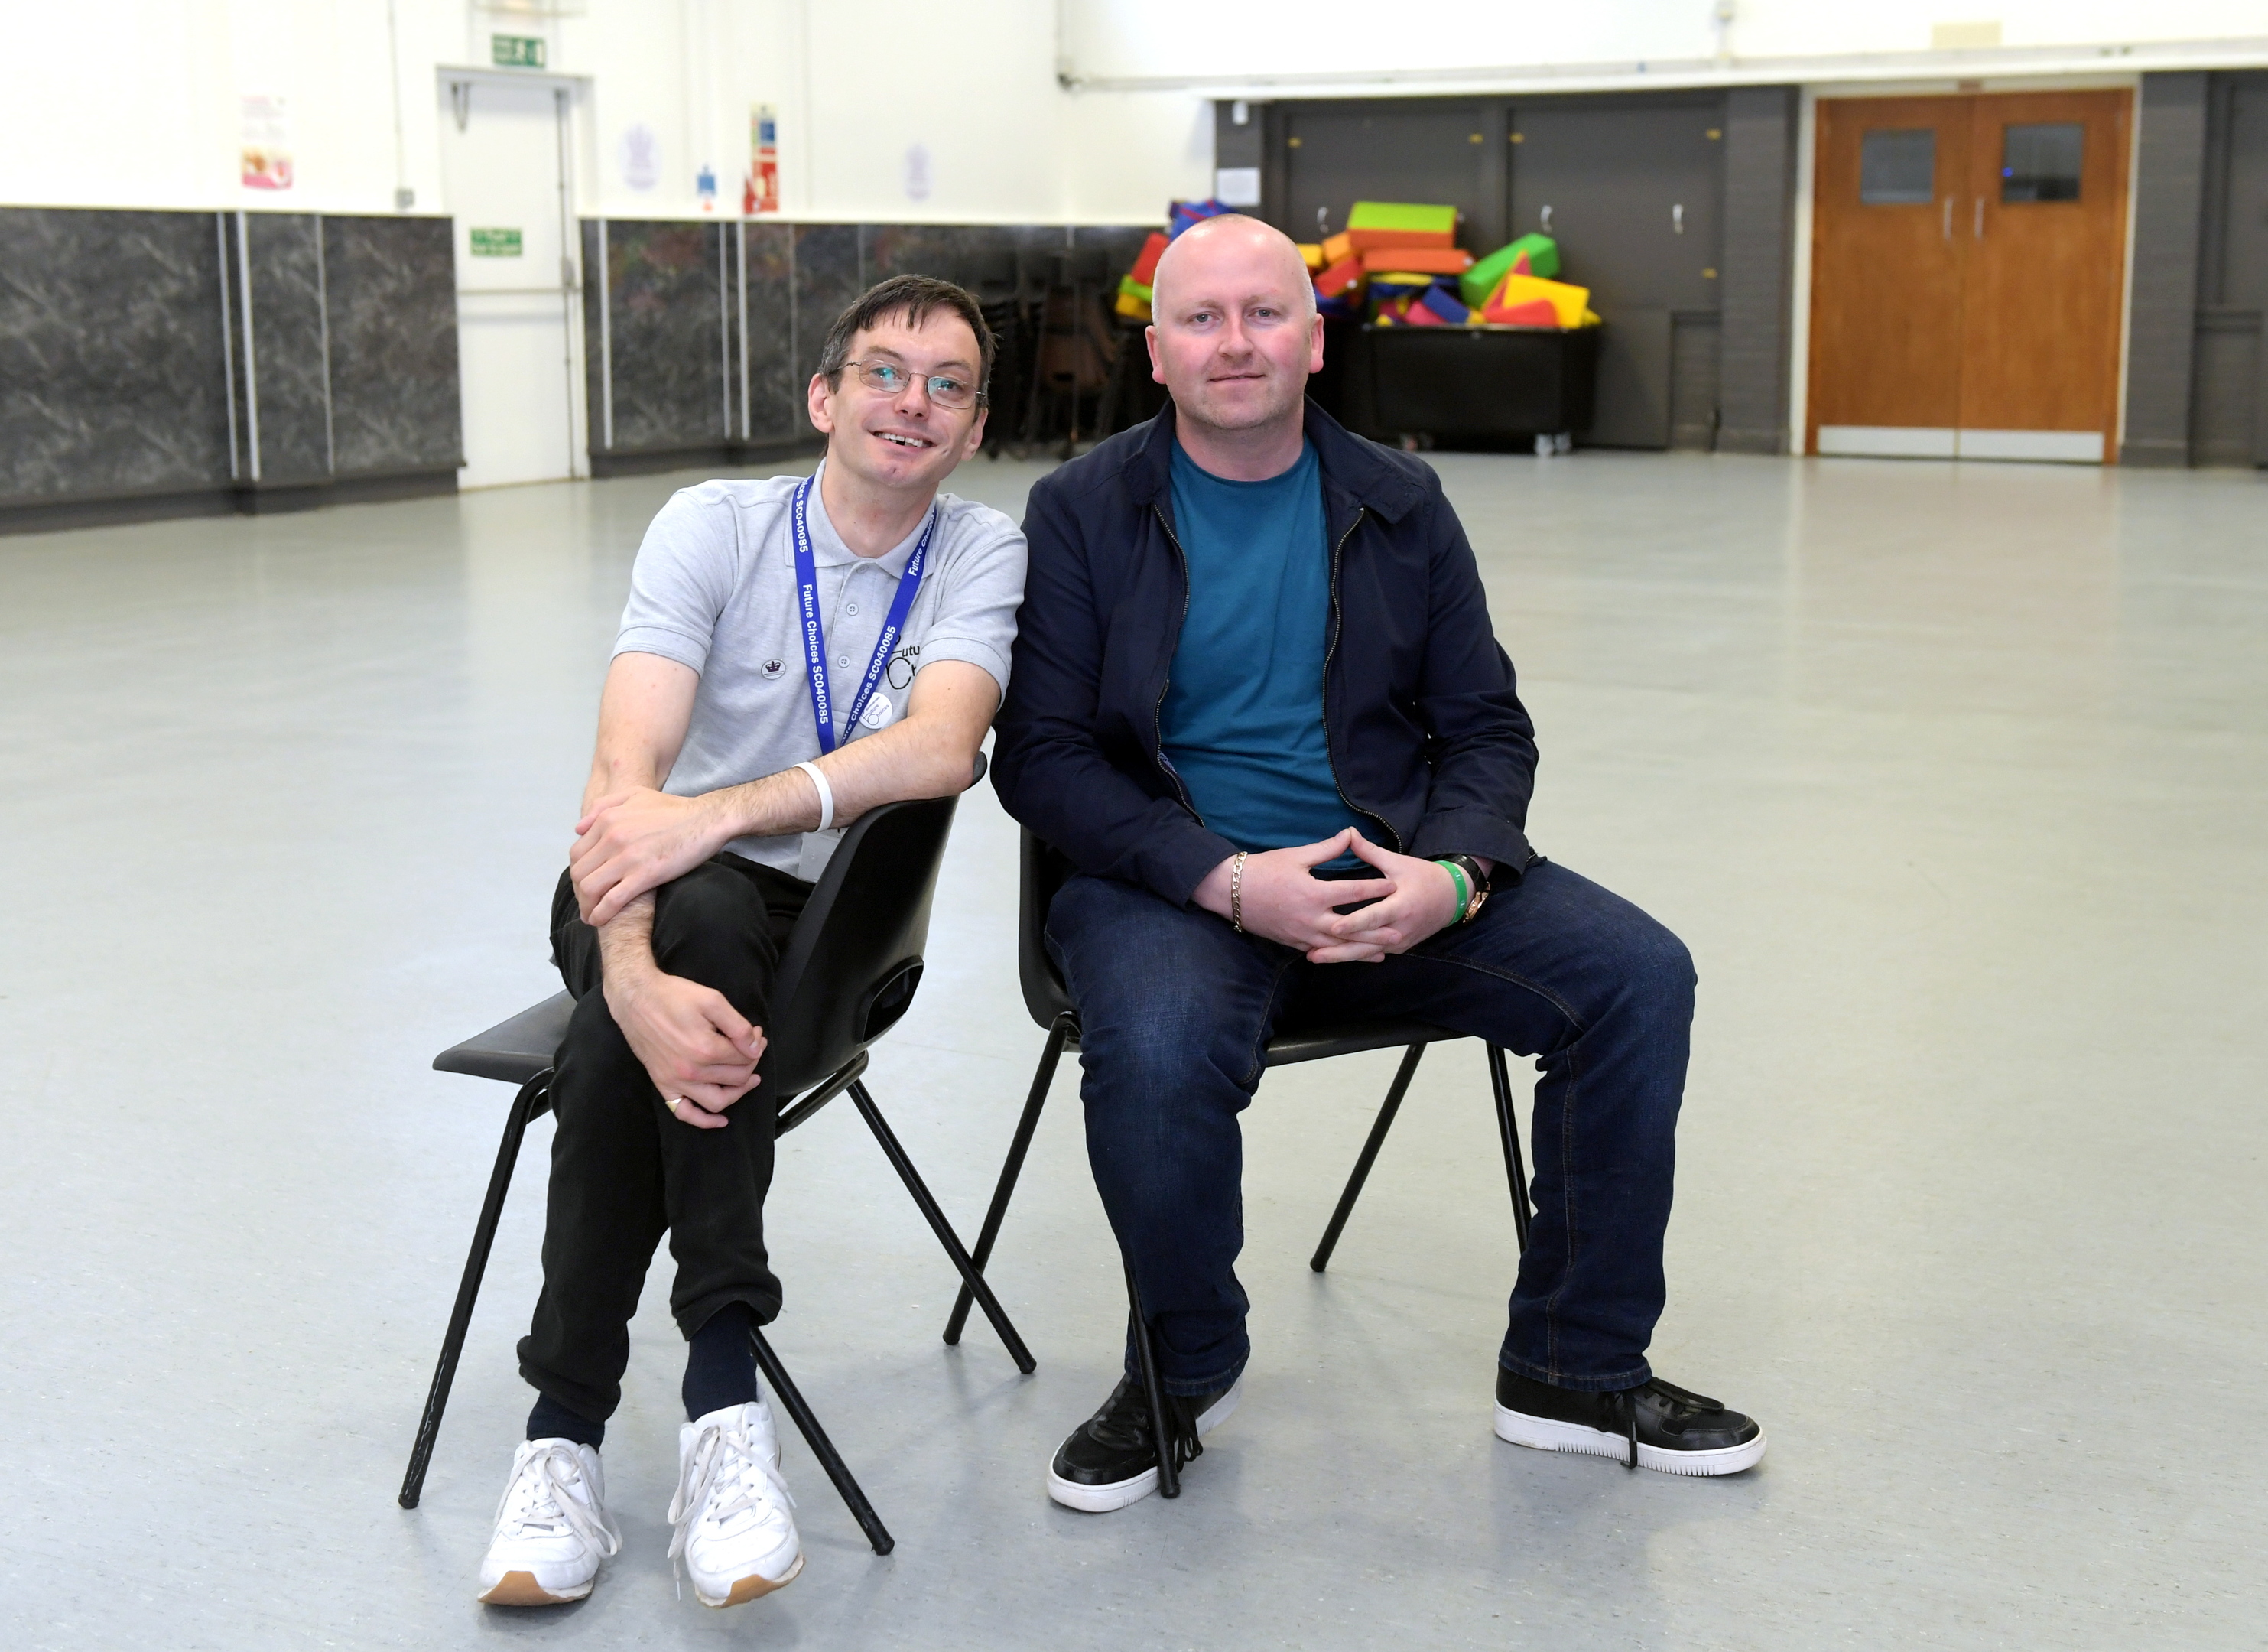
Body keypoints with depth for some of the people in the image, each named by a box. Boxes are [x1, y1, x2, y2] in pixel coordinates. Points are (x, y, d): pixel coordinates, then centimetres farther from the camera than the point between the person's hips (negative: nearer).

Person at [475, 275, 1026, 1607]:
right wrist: (635, 981, -37)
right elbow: (625, 772, -19)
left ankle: (571, 1426, -28)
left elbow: (942, 749, -24)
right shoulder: (716, 526, -7)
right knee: (692, 920, -34)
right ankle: (722, 1397, -32)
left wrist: (717, 813, -36)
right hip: (654, 905, 0)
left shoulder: (984, 556, -4)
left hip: (824, 921, 0)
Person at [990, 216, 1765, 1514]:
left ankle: (1574, 1367, 1)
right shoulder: (1083, 514, 1)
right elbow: (1043, 754, -6)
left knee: (1639, 973, -16)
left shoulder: (1400, 506, 9)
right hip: (1174, 878, -3)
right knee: (1157, 1051, -36)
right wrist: (1231, 882, -20)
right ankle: (1186, 1370, -4)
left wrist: (1454, 876, -13)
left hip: (1386, 878, 4)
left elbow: (1486, 726, 9)